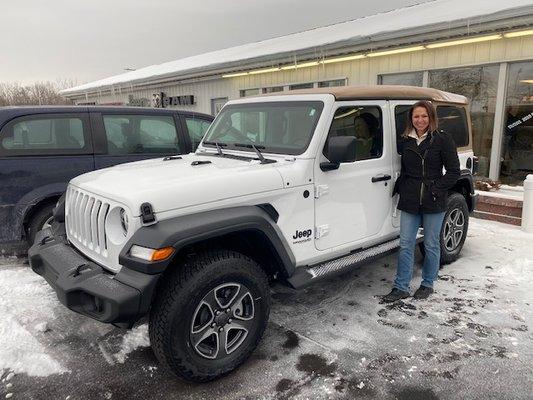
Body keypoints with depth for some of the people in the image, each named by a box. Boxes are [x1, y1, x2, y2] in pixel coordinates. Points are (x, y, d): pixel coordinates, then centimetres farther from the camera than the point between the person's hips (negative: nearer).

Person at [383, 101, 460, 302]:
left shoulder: (442, 140, -4)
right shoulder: (405, 141, 8)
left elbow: (454, 171, -4)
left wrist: (436, 188, -12)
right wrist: (398, 188, 4)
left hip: (434, 202, -3)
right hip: (410, 202, 3)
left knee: (431, 245, 9)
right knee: (405, 245, 4)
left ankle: (427, 284, 26)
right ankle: (401, 288, 12)